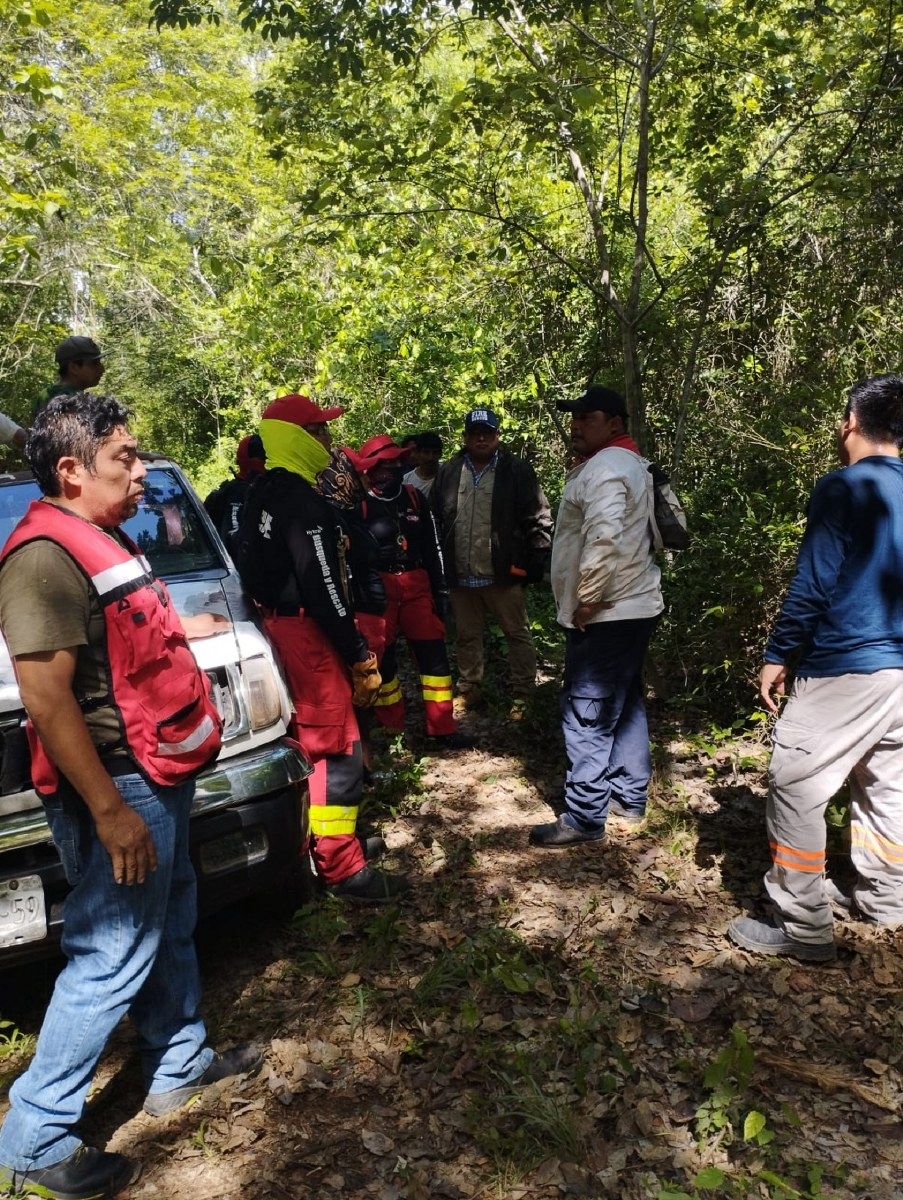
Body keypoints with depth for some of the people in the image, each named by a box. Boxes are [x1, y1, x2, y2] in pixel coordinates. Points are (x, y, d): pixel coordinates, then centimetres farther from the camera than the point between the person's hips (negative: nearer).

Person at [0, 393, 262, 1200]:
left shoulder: (101, 542, 11)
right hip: (119, 790, -10)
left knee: (172, 927, 22)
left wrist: (180, 630, 34)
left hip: (158, 776, 10)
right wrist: (109, 812, -26)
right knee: (111, 960, 2)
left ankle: (180, 1065, 42)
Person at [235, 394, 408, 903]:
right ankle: (343, 867, 3)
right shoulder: (305, 503, -19)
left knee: (312, 739, 21)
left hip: (279, 624, 11)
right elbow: (324, 589, -23)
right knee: (338, 750, -5)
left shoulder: (265, 495, 12)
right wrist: (362, 658, -18)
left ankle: (313, 841, 35)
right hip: (309, 633, -11)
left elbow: (250, 563, 20)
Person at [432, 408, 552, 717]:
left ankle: (523, 695, 19)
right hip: (460, 575, 3)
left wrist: (536, 560, -10)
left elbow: (538, 518, -5)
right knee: (467, 636, 17)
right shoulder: (448, 472, 6)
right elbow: (435, 521, 9)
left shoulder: (517, 470, -4)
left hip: (502, 573, -3)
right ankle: (468, 690, 31)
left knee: (517, 634, 7)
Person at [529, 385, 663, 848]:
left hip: (605, 613, -11)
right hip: (631, 606, 11)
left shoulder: (606, 467, -16)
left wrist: (585, 601, -21)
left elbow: (604, 541, -29)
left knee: (587, 715, -5)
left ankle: (584, 817, 3)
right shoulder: (624, 463, 18)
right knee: (624, 704, 17)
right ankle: (629, 797, 29)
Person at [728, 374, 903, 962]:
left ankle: (804, 928, 5)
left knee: (795, 786, -1)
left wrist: (778, 656, -7)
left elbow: (813, 584, -15)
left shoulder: (843, 488, -13)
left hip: (846, 667, -8)